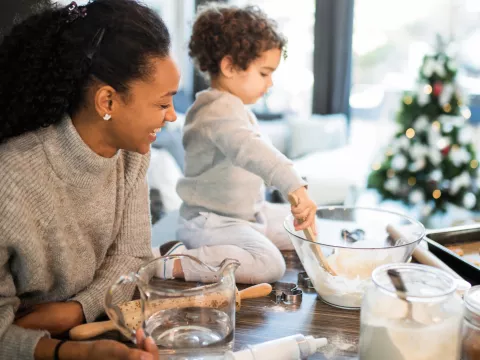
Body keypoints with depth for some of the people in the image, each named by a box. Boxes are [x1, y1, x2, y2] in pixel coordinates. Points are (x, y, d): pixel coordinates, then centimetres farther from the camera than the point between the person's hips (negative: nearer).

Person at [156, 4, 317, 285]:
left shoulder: (233, 106, 10)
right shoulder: (221, 111, -25)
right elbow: (249, 149, -44)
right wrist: (295, 187, -55)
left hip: (248, 212, 11)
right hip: (212, 222, -11)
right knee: (269, 264, -29)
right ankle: (175, 263, -18)